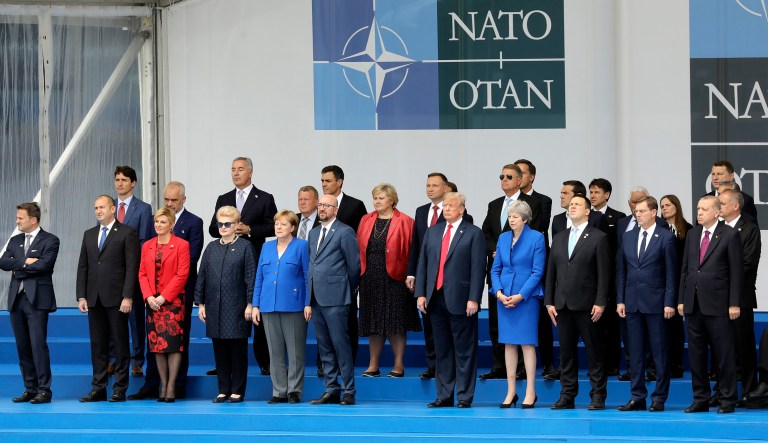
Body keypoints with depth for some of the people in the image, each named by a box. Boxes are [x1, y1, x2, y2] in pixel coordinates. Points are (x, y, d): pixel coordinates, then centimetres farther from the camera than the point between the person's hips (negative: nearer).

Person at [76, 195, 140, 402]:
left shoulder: (127, 234, -1)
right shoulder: (89, 235, 16)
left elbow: (132, 268, -7)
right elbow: (83, 267, 14)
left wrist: (127, 297, -14)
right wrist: (81, 296, 5)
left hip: (116, 299, -5)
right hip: (94, 299, 5)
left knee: (120, 343, -1)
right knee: (97, 344, 6)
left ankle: (120, 389, 2)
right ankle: (99, 388, 9)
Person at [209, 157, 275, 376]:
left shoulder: (265, 199, 4)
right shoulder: (223, 199, 15)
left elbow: (273, 227, -3)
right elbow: (213, 229, 11)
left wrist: (249, 230, -14)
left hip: (255, 261, -3)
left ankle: (264, 362, 3)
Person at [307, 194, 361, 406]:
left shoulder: (345, 232, -5)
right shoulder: (313, 233, 18)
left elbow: (354, 266, -4)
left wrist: (347, 292, 4)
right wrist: (310, 295, 16)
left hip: (335, 298, -7)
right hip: (316, 297, 7)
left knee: (341, 344, -6)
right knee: (324, 347, 9)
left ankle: (349, 392, -2)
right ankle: (331, 390, 13)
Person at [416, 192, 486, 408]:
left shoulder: (473, 233, -1)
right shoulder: (432, 232, 14)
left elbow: (478, 268, -6)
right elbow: (423, 264, 14)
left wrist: (473, 299, -13)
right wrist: (420, 293, 4)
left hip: (460, 300, -5)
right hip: (436, 299, 5)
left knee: (464, 350, -1)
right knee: (441, 350, 9)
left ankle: (465, 396, 4)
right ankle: (444, 396, 13)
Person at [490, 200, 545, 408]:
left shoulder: (536, 238, -4)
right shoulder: (503, 238, 10)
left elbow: (538, 272, -7)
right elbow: (495, 269, 11)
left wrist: (520, 295, -13)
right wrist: (499, 292, -6)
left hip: (527, 296, -4)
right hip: (504, 297, 5)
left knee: (527, 343, -4)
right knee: (508, 343, 5)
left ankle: (530, 392, 1)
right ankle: (511, 392, 10)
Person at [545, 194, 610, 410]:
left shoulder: (598, 238, -1)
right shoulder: (559, 238, 16)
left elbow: (604, 273, -6)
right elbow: (551, 272, 14)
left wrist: (600, 303, -12)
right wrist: (549, 301, 6)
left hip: (586, 305, -5)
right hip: (562, 304, 5)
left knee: (594, 351, -1)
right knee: (566, 352, 7)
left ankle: (598, 396, 2)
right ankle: (567, 395, 11)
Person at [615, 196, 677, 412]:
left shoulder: (666, 238, -2)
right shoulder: (628, 237, 11)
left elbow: (671, 273, -5)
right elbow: (621, 271, 12)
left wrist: (669, 303, -10)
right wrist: (620, 300, 5)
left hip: (655, 303, -4)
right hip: (632, 302, 5)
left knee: (659, 352, 0)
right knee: (635, 352, 7)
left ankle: (659, 398, 5)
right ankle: (637, 397, 12)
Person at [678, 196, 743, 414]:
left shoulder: (730, 235, -4)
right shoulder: (692, 234, 13)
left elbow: (737, 271, -6)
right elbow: (685, 268, 15)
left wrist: (734, 303, -10)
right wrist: (681, 299, 9)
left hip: (717, 304, -5)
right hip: (693, 304, 5)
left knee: (724, 354, -1)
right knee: (696, 354, 8)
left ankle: (727, 400, 7)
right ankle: (700, 399, 16)